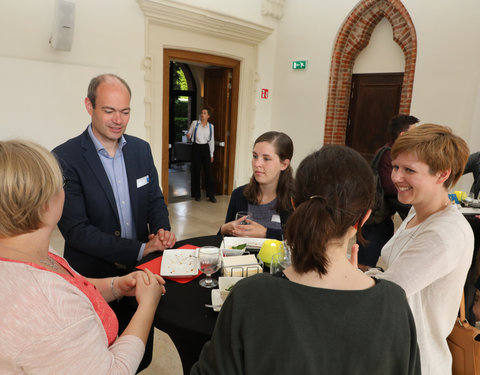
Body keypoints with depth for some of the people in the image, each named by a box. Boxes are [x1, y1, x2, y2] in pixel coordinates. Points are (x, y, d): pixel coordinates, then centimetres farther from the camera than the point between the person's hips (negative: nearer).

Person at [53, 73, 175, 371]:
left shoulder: (141, 149, 1)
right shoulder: (65, 158, -17)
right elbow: (76, 230, -20)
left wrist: (162, 231, -14)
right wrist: (140, 250, -23)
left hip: (140, 270, 5)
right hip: (93, 277, -4)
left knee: (142, 356, 22)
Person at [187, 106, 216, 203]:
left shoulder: (211, 126, 6)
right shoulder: (195, 123, 1)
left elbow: (212, 141, 10)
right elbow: (189, 134, 10)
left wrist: (211, 154, 8)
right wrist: (188, 136, -14)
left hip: (205, 148, 1)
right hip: (196, 148, -1)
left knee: (208, 171, -3)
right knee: (196, 171, 3)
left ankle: (211, 195, 5)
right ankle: (196, 194, 15)